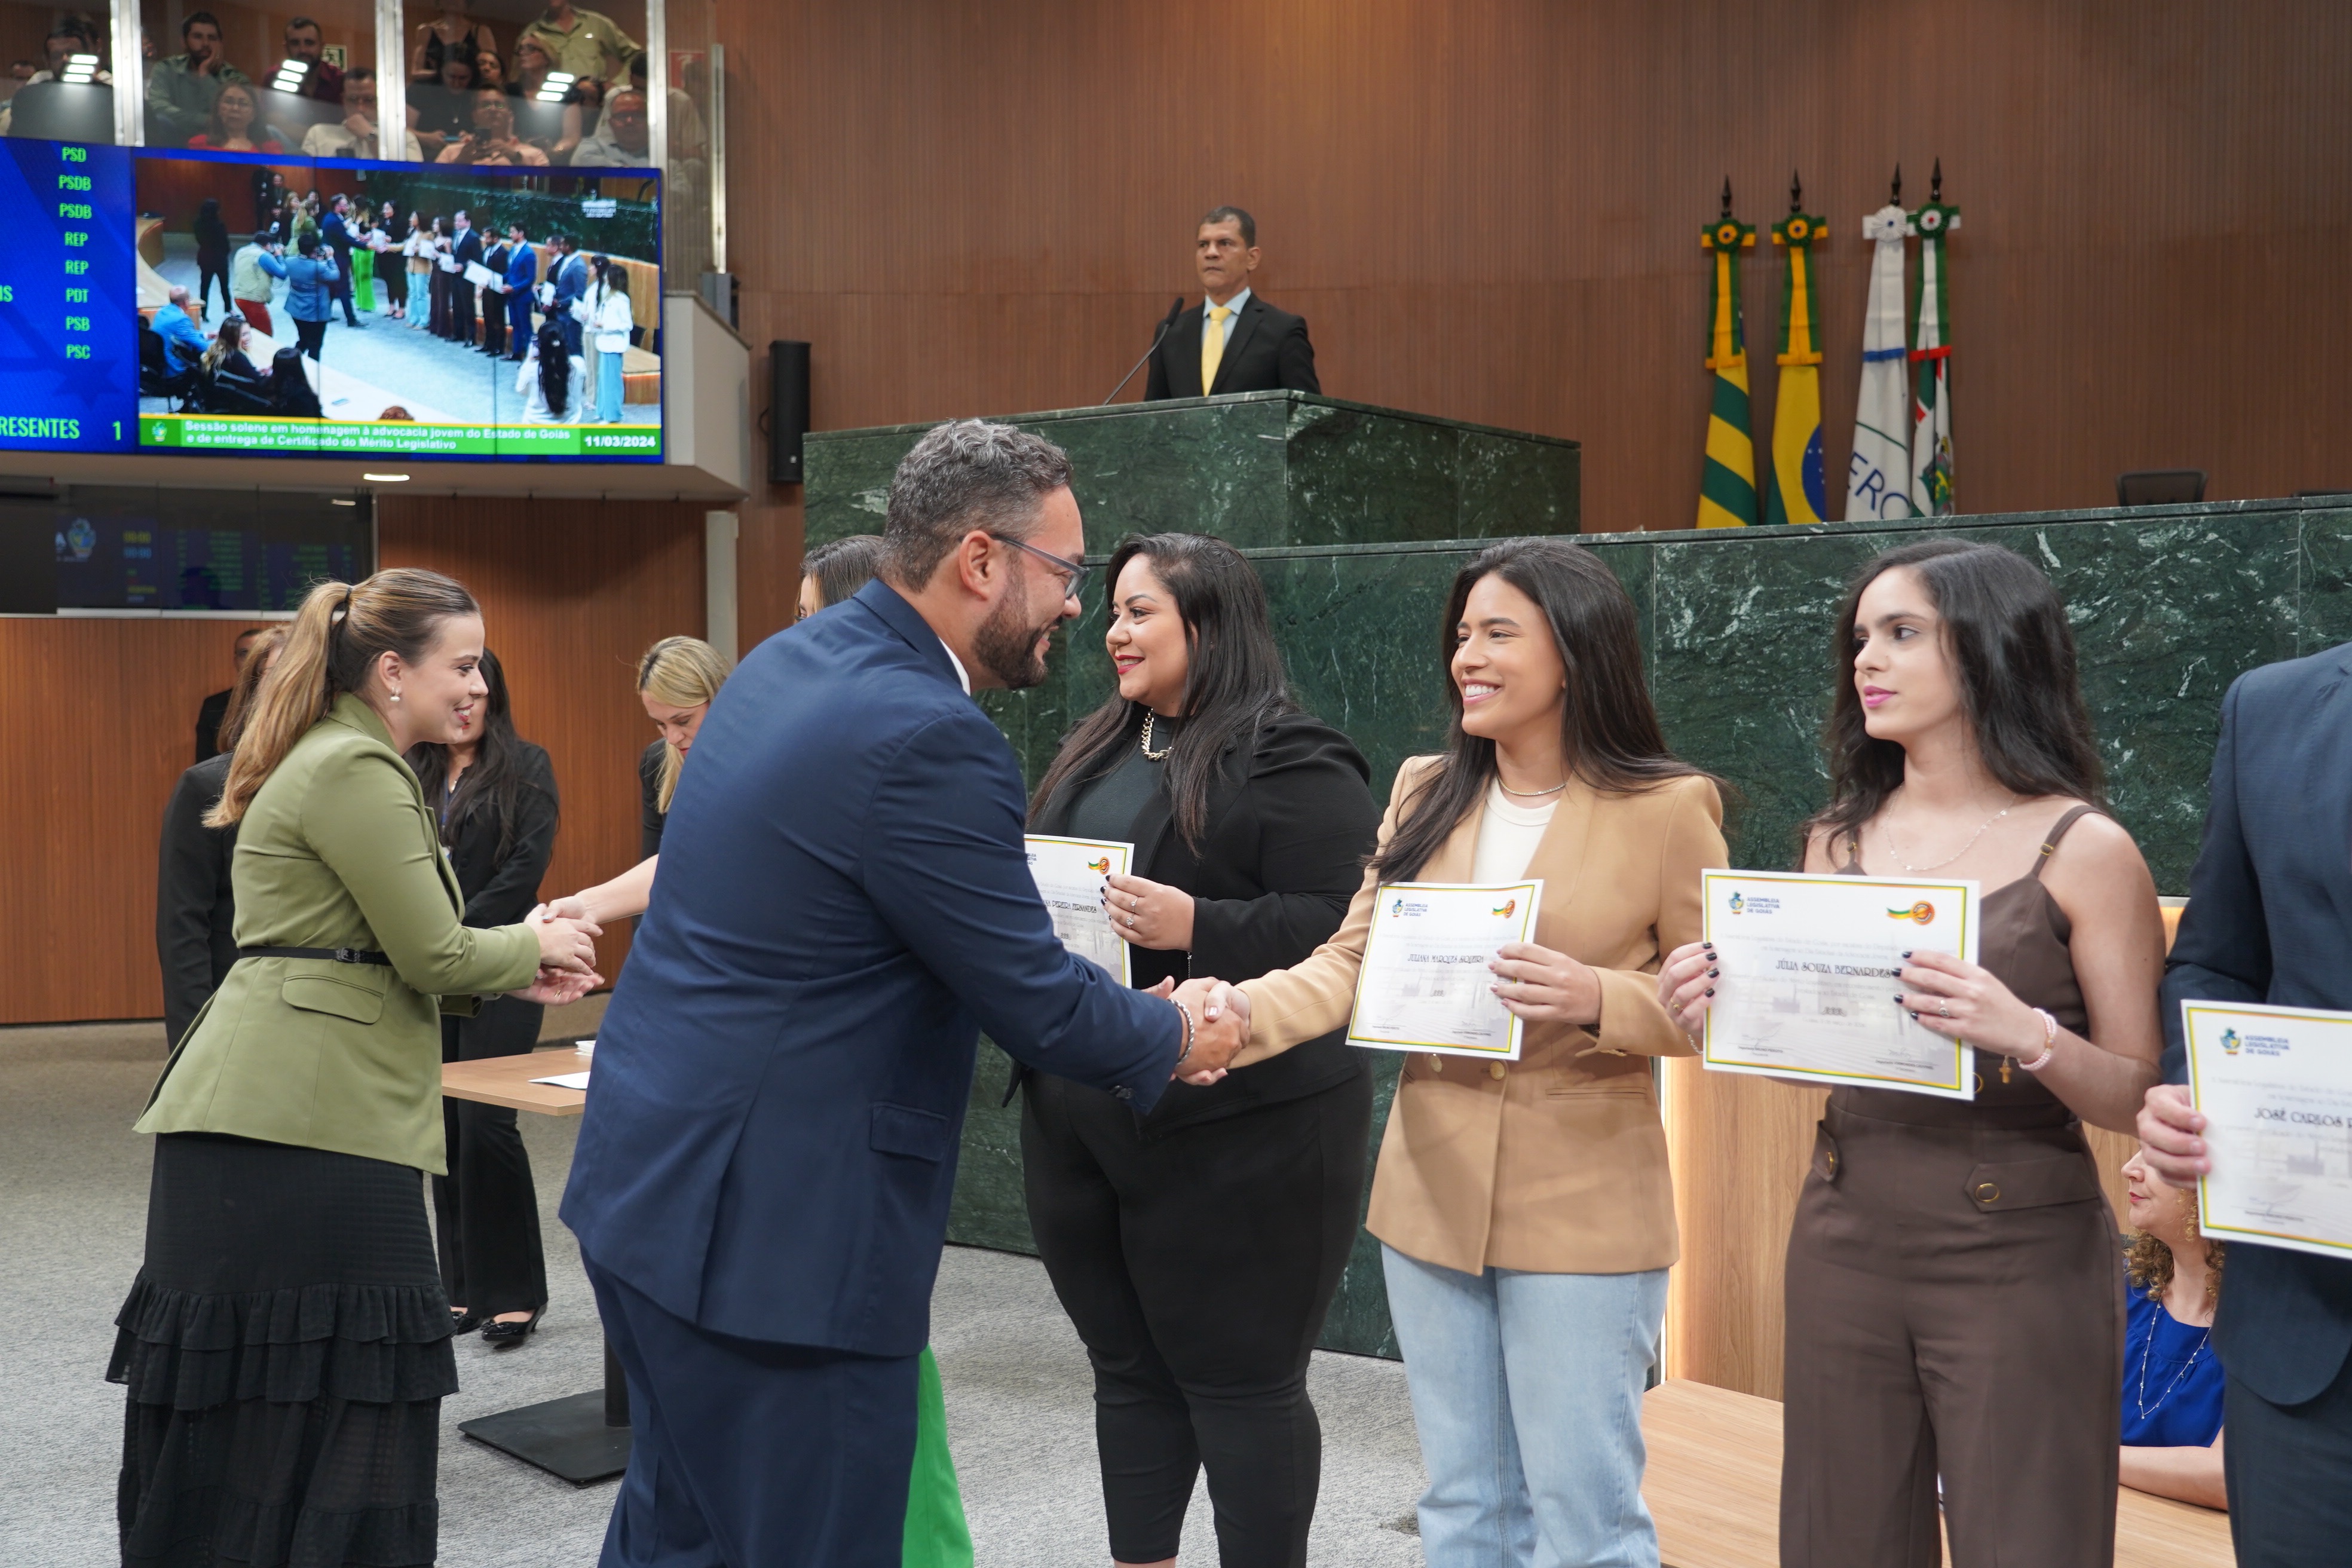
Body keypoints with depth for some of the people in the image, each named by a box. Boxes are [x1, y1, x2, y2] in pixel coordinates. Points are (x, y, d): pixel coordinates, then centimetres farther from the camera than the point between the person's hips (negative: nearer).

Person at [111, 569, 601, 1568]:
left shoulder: (346, 761, 21)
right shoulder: (355, 772, -12)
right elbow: (433, 955, -14)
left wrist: (513, 975, 13)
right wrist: (533, 946, 4)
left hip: (265, 1113, 10)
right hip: (301, 1120, -10)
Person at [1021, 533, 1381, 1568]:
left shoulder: (1291, 762, -11)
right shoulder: (1098, 753, 15)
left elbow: (1347, 928, -18)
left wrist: (1196, 927, -26)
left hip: (1232, 1132, -8)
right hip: (1080, 1120, 8)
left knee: (1239, 1380, 3)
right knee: (1128, 1368, 17)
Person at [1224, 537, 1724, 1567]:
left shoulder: (1668, 807, -8)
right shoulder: (1426, 793, 6)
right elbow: (1350, 963, 1)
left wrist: (1596, 999, -25)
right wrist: (1233, 1020, -16)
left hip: (1583, 1208, -5)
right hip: (1431, 1195, 5)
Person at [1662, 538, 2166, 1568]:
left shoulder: (2082, 849, -7)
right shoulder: (1839, 840, 7)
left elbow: (2139, 1095, -7)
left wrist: (2031, 1038, -26)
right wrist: (1726, 1008, -6)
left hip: (2017, 1259, -4)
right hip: (1846, 1240, 5)